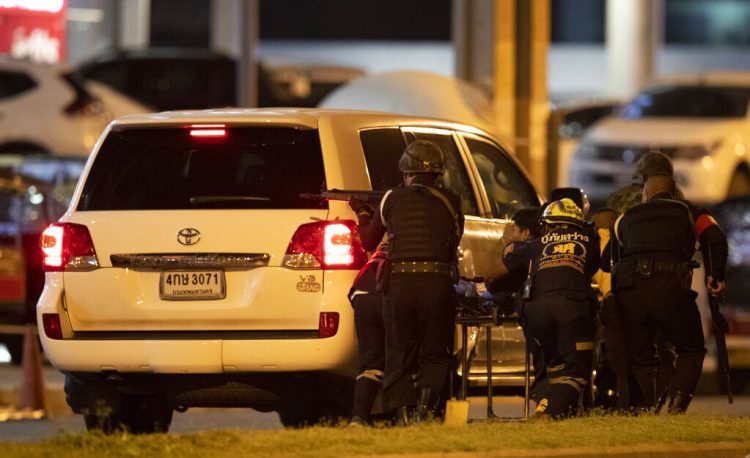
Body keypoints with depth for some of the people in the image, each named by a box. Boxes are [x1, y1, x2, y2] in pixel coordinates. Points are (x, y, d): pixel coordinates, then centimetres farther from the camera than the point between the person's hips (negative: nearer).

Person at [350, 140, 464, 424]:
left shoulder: (392, 200, 7)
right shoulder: (449, 201, 6)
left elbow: (368, 242, 19)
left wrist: (361, 213, 39)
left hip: (398, 283, 0)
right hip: (437, 283, 0)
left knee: (400, 355, 11)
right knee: (435, 355, 10)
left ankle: (403, 413, -2)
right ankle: (426, 406, -12)